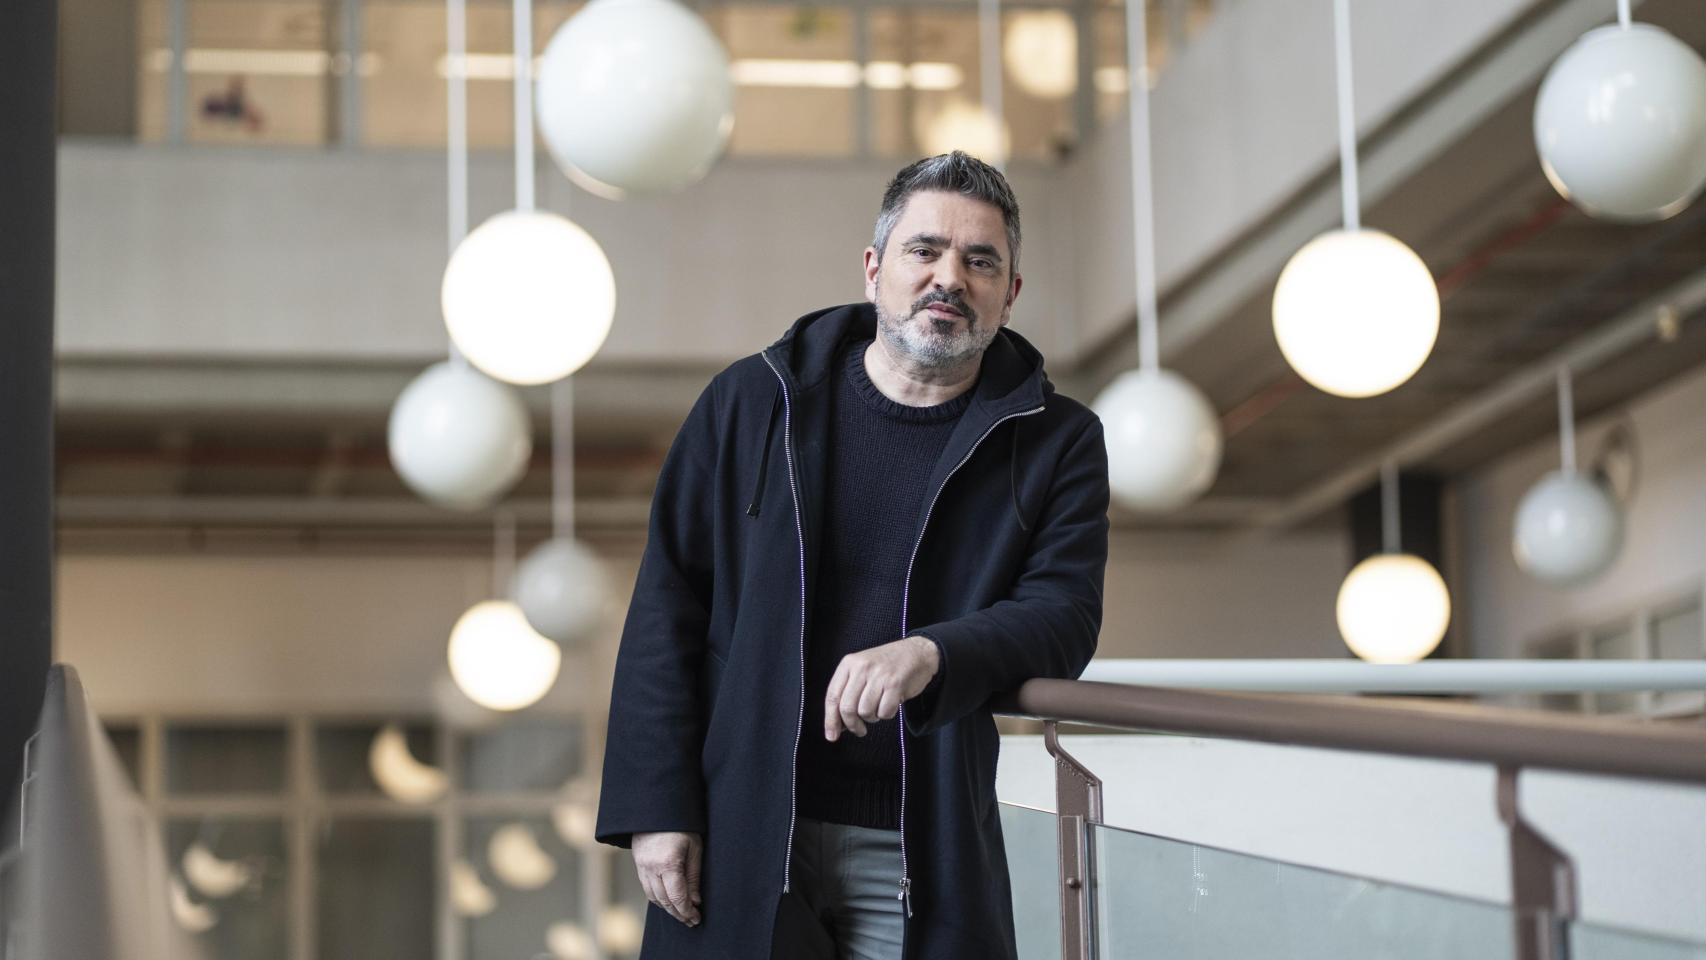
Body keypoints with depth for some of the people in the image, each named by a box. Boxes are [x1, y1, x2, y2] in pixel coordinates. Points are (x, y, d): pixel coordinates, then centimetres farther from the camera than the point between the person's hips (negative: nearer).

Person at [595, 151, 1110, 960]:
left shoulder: (1055, 443, 6)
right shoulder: (751, 404, 6)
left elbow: (1064, 613, -5)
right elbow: (666, 610, 4)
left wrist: (931, 654, -25)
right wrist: (654, 805, -4)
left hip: (924, 859, 0)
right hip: (741, 836, 0)